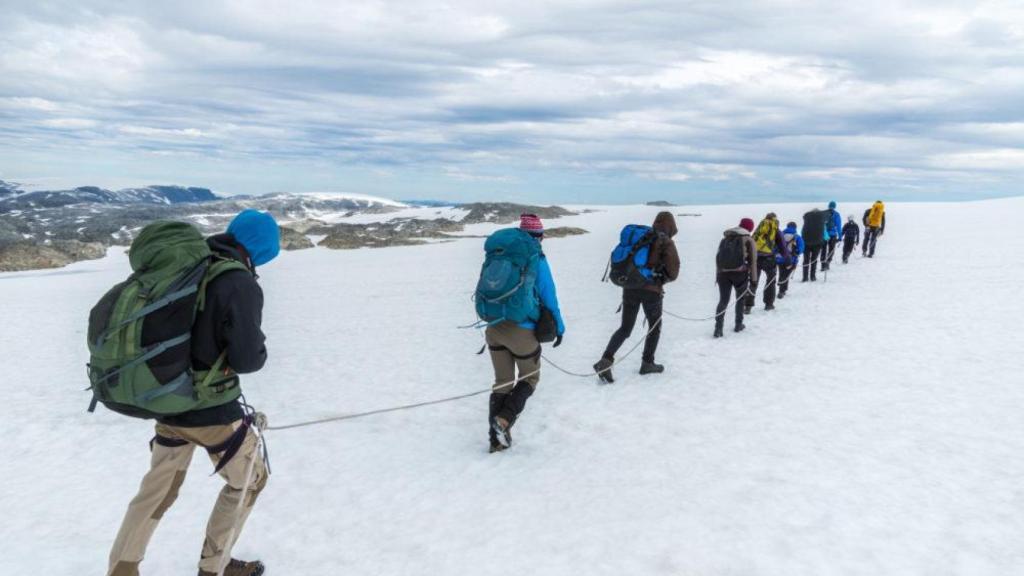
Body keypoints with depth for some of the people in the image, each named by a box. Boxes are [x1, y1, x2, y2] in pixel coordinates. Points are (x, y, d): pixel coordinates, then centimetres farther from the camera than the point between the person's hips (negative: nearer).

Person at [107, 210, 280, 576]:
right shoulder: (240, 284, -23)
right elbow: (247, 358, -27)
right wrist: (259, 352, -4)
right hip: (212, 411, -6)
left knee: (157, 491, 24)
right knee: (248, 480, 19)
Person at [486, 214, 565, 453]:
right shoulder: (536, 259, -8)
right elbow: (549, 296, -5)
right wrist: (559, 327, 6)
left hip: (494, 326, 5)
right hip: (520, 329, -5)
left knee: (502, 382, 17)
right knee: (530, 378, 16)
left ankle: (497, 438, 17)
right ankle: (504, 419, -5)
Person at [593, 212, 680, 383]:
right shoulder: (666, 242, -3)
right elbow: (673, 271, -7)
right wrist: (663, 279, 13)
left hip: (630, 287, 4)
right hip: (651, 290, -4)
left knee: (625, 328, 10)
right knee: (655, 326, 19)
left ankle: (605, 360, -7)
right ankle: (647, 363, 23)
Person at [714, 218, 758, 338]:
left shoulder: (725, 239, 16)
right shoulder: (748, 240, 4)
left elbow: (718, 258, 14)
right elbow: (753, 260, 1)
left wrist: (718, 275, 18)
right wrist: (753, 277, 6)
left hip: (723, 273, 2)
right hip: (740, 273, -2)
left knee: (723, 300, 2)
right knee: (740, 298, 19)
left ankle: (718, 328, -10)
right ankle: (738, 324, 25)